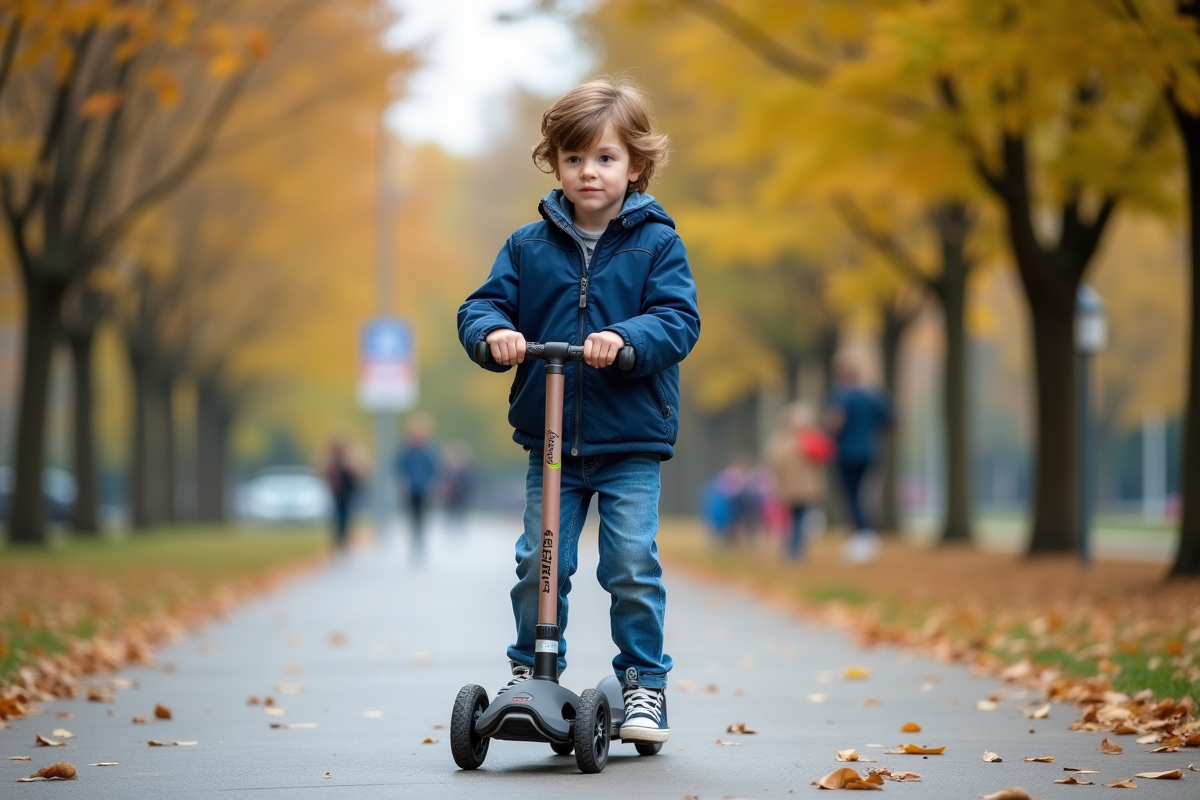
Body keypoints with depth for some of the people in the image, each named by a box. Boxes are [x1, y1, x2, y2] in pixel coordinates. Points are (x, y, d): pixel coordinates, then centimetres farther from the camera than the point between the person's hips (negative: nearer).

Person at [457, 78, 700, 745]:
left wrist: (626, 338, -29)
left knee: (632, 565, -6)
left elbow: (679, 320, -10)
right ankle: (530, 673, 16)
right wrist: (493, 331, -20)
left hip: (631, 444, -2)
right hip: (550, 440, 2)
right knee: (538, 563, 0)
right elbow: (484, 305, 4)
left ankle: (645, 682, 8)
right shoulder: (529, 245, 6)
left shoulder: (657, 243, -1)